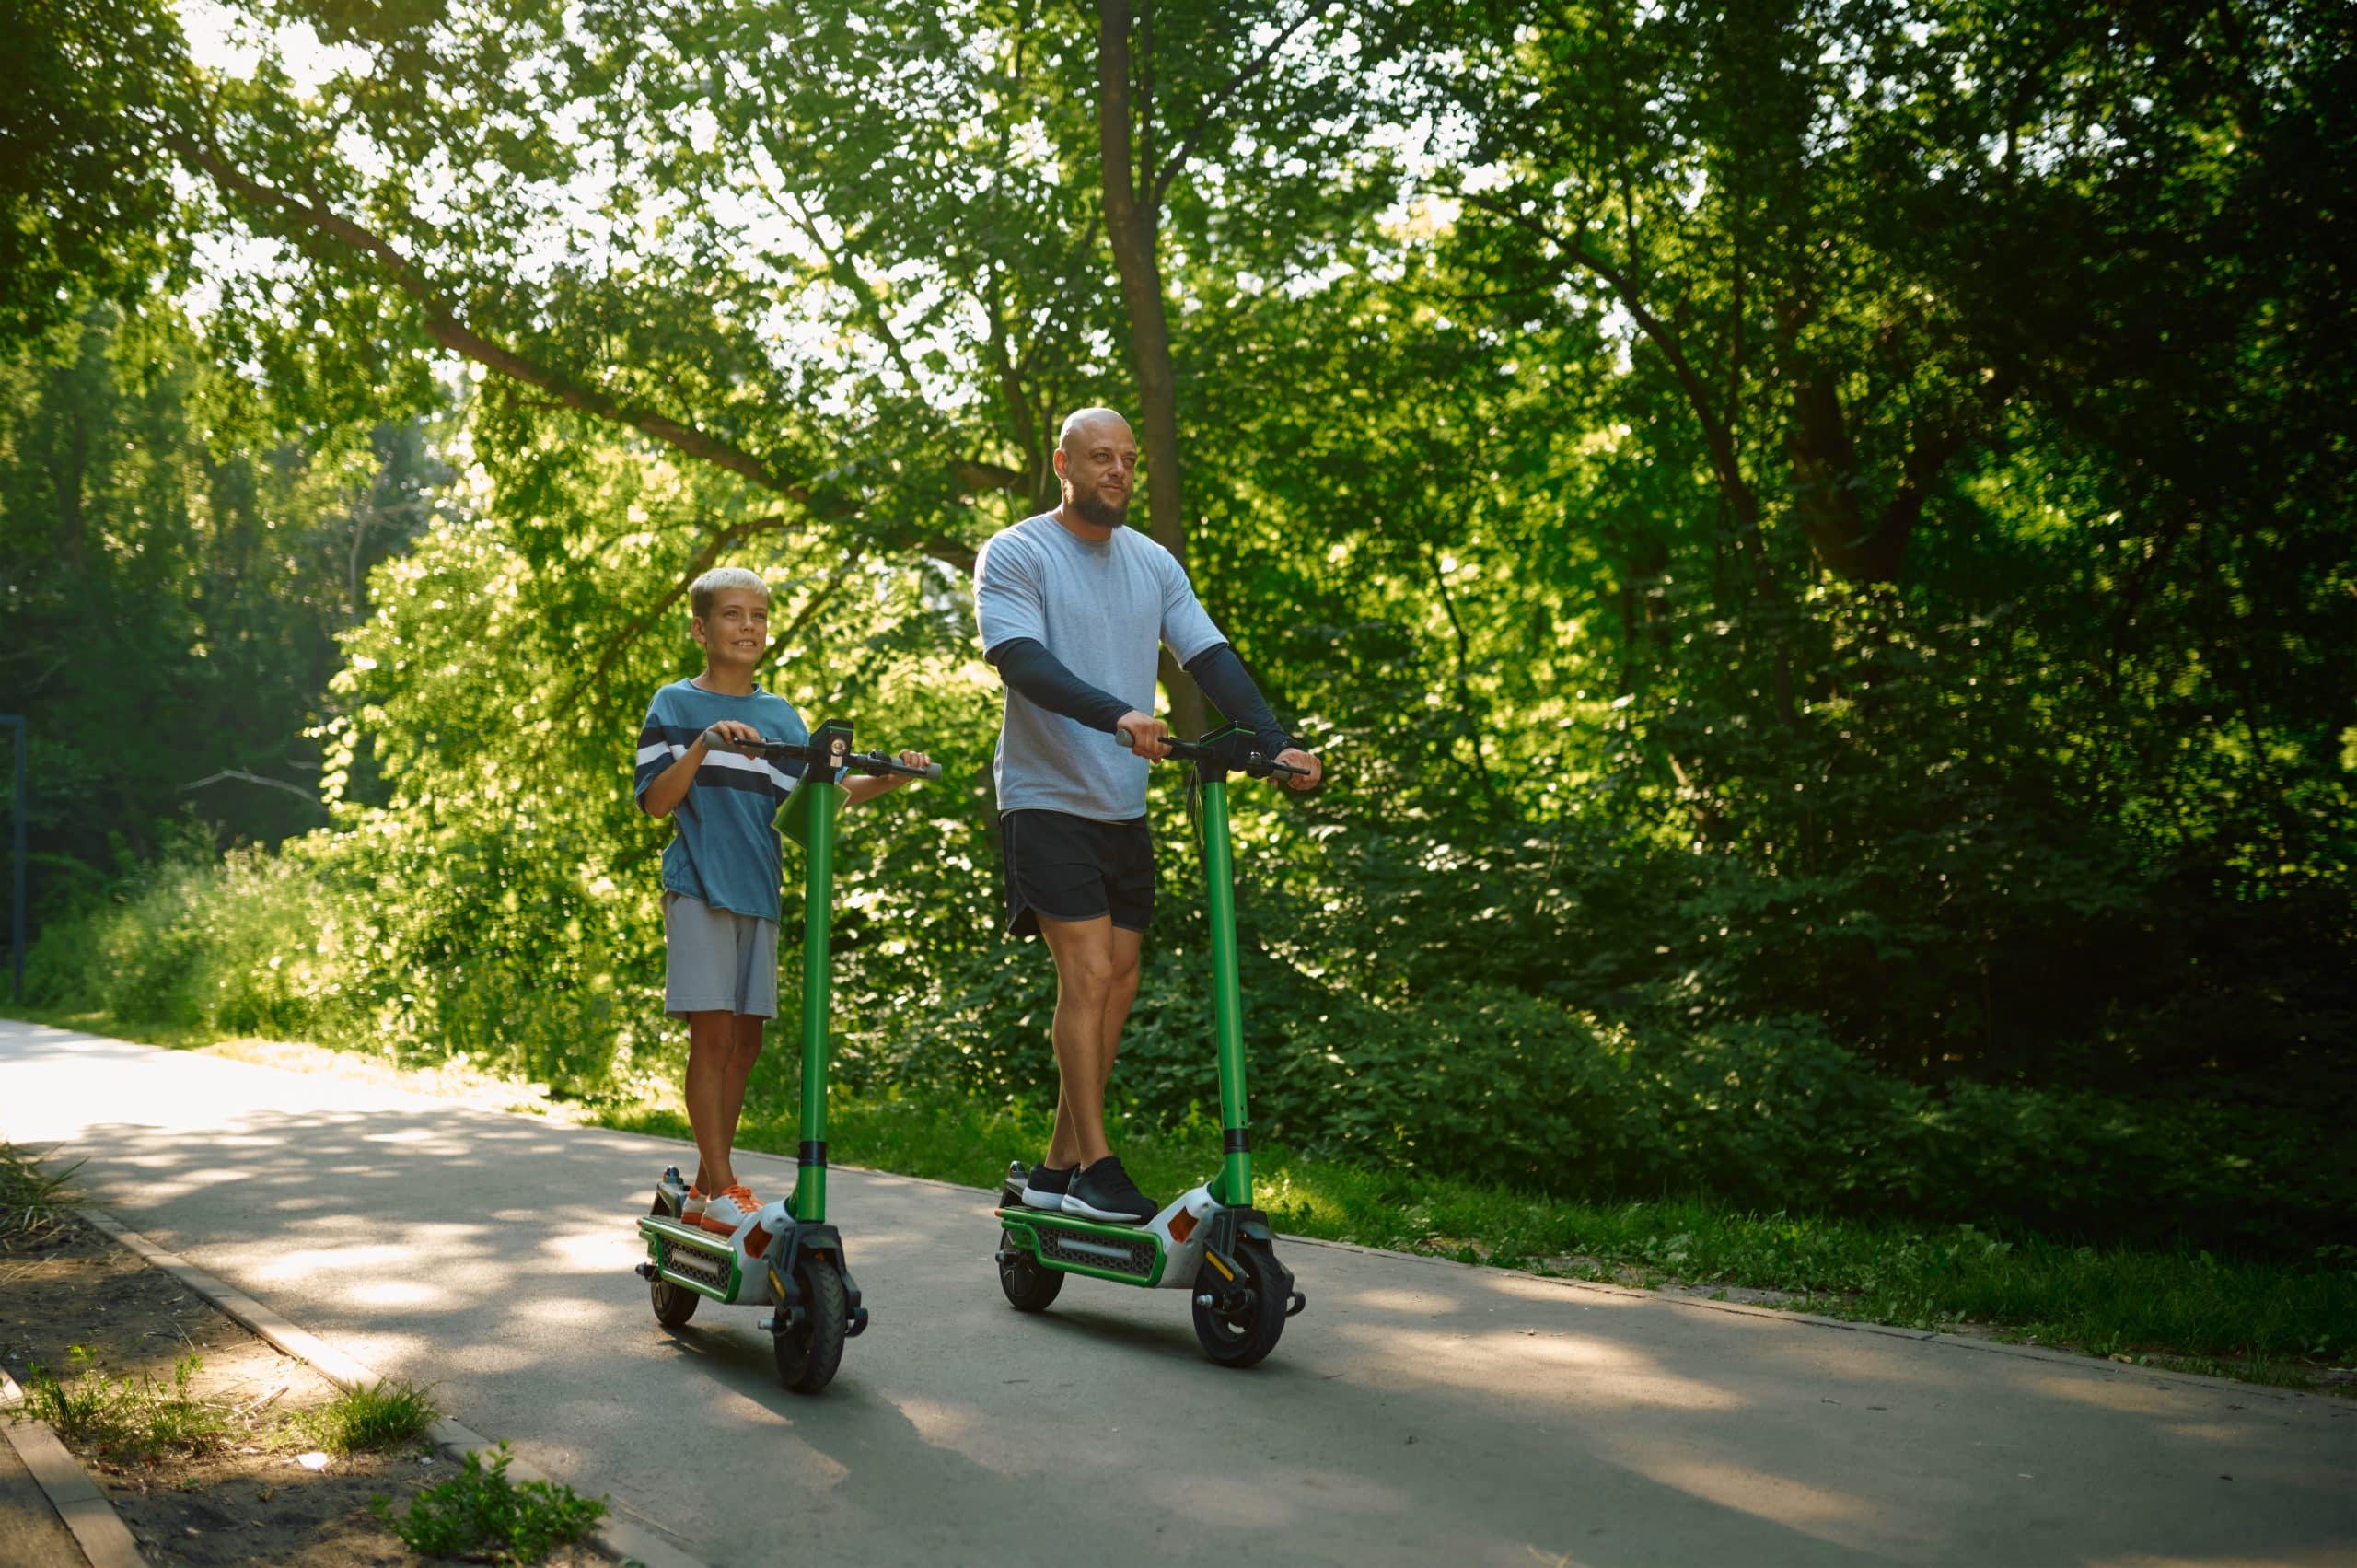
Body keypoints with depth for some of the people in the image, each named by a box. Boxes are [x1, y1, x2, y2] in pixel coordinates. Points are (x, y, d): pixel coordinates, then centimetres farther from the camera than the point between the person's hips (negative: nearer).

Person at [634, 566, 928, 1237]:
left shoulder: (780, 716, 15)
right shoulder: (676, 706, 2)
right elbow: (655, 801, -7)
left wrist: (888, 779, -8)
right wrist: (702, 747, -20)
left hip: (758, 891, 5)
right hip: (699, 887, -5)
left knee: (745, 1040, 6)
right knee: (714, 1033, -9)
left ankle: (706, 1188, 17)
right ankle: (721, 1188, -3)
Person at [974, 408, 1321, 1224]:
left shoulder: (1153, 564, 11)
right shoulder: (1015, 556, -6)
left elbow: (1210, 656, 3)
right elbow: (1022, 660, -21)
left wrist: (1274, 740, -12)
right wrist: (1116, 713, -37)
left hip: (1124, 806, 6)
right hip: (1048, 798, -6)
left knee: (1118, 980, 6)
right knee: (1088, 971, -13)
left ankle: (1060, 1167, 15)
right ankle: (1094, 1165, -6)